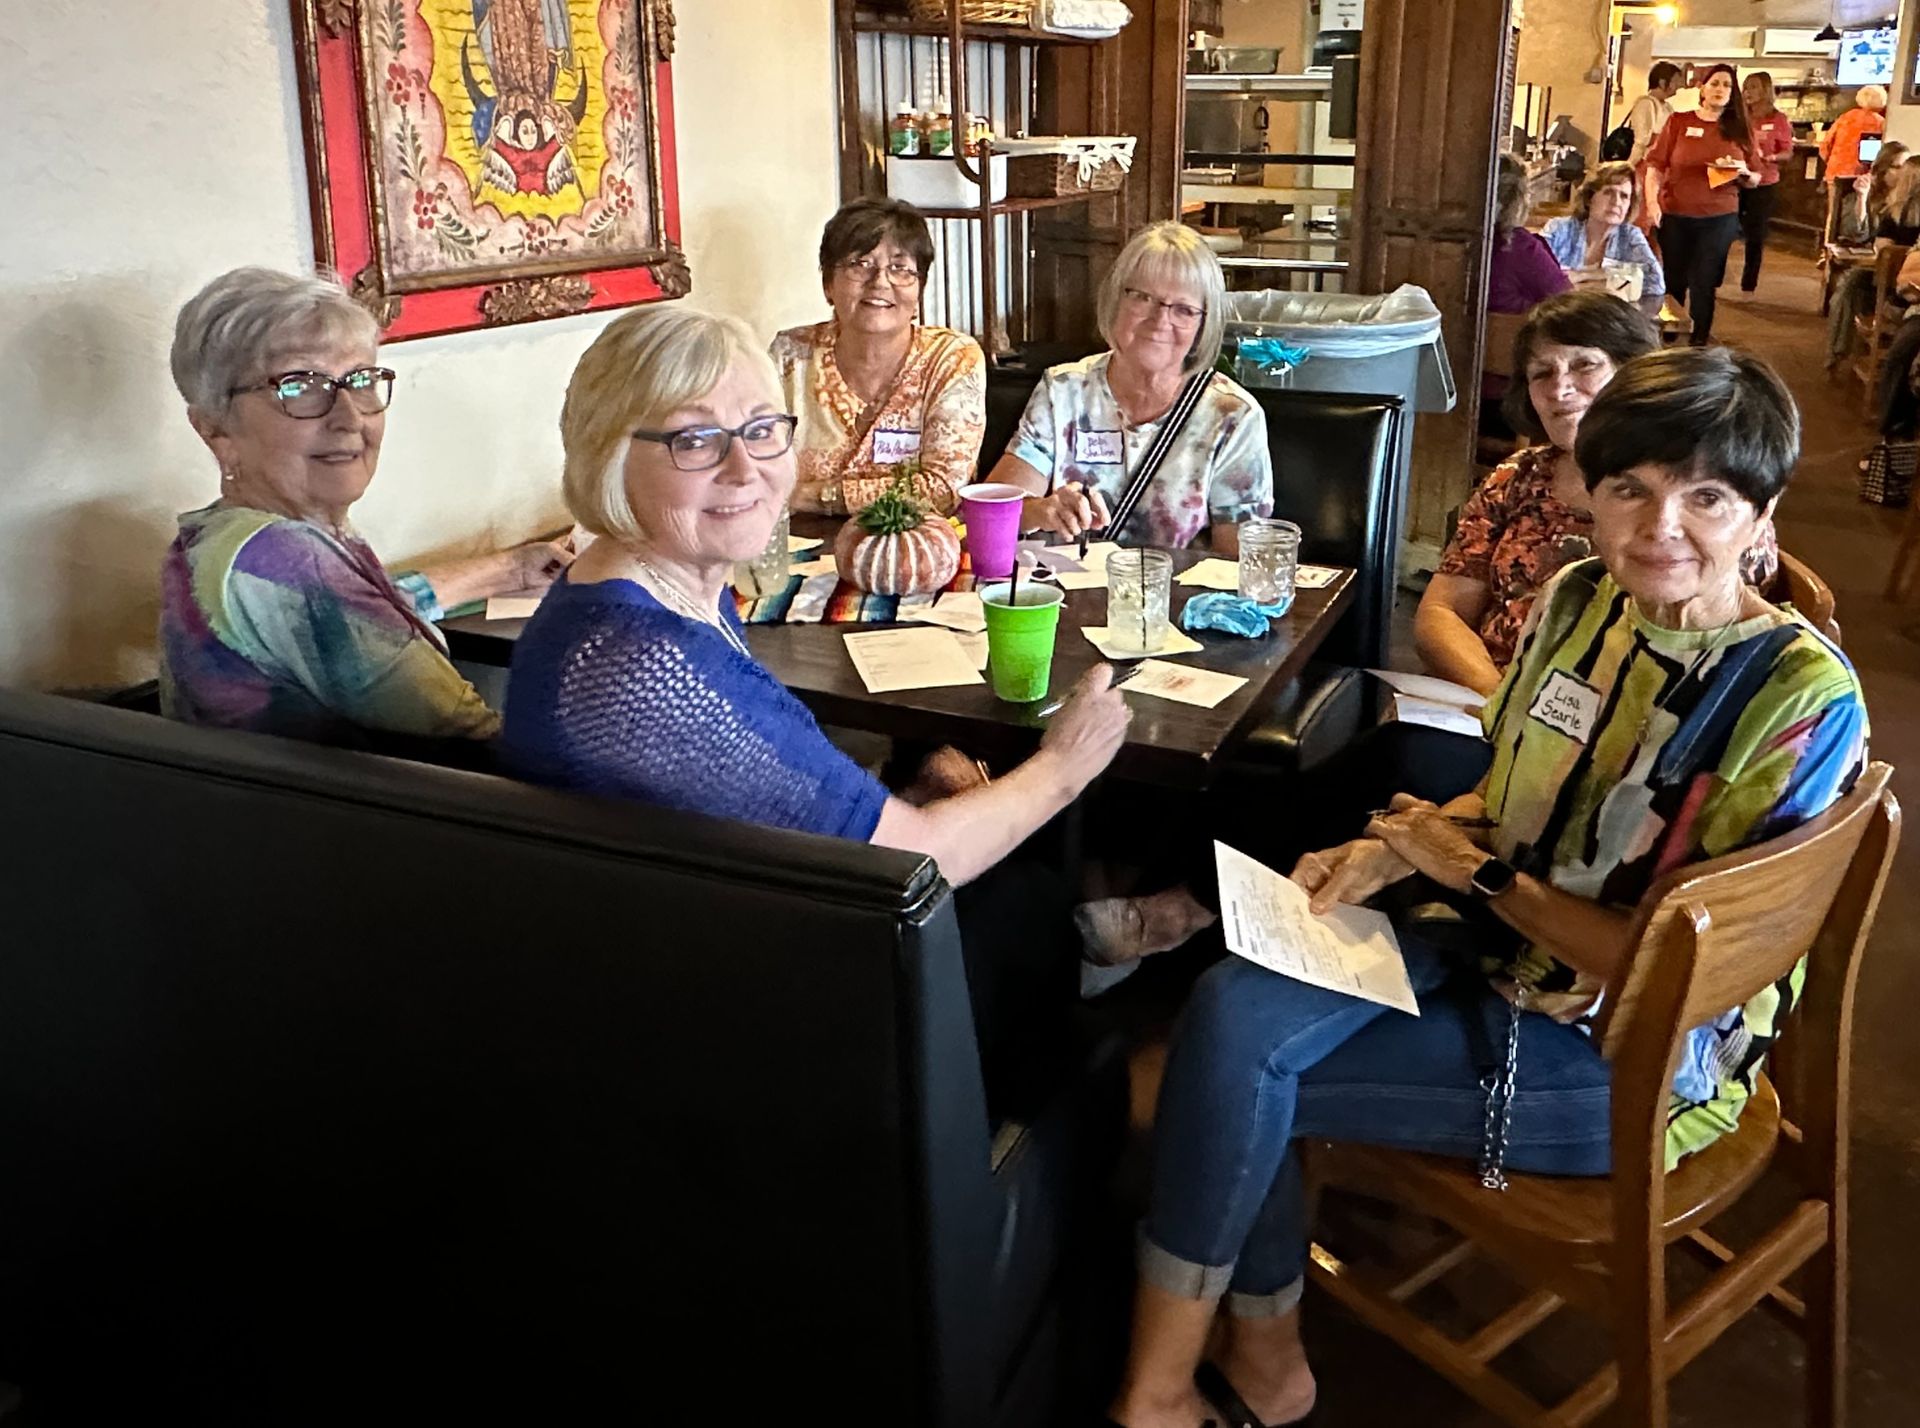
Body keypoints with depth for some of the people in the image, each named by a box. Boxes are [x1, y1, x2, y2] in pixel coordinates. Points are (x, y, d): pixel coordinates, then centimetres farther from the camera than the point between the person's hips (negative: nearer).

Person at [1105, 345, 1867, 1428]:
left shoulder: (1803, 698, -19)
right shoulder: (1580, 600, 0)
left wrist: (1478, 871, -15)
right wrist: (1397, 850, -6)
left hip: (1630, 1059, -6)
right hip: (1491, 952, 7)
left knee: (1237, 1069, -17)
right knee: (1235, 1007, -17)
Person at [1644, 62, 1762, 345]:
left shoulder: (1741, 130, 6)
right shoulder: (1679, 122, 1)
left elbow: (1754, 180, 10)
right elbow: (1656, 164, -3)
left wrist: (1742, 172, -13)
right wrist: (1652, 201, -17)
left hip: (1719, 218, 1)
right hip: (1674, 215, -1)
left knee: (1704, 284, 1)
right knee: (1672, 280, 7)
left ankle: (1698, 342, 9)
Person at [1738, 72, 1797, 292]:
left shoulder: (1779, 120, -3)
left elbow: (1788, 152, -1)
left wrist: (1770, 158, -19)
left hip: (1764, 185, -1)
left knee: (1755, 236, 5)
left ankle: (1748, 285, 13)